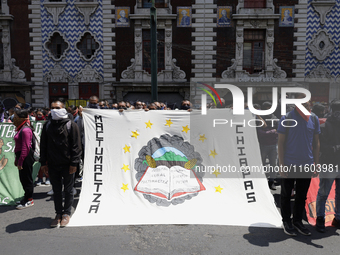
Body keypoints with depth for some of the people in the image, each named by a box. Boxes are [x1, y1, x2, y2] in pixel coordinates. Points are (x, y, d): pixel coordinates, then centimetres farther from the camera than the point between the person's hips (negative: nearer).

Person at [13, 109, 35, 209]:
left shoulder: (25, 130, -20)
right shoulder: (21, 129, 13)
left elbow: (25, 148, -22)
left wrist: (20, 161, -19)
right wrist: (17, 159, 20)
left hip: (26, 157, -10)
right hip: (22, 156, 10)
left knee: (26, 178, 0)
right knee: (23, 178, 17)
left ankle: (29, 200, 12)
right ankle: (27, 197, 31)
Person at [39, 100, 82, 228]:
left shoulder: (71, 125, -4)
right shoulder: (47, 125, 8)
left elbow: (76, 145, -7)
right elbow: (43, 145, 10)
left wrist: (74, 163, -12)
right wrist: (43, 162, 5)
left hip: (67, 164, -3)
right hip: (52, 164, 4)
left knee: (68, 190, 8)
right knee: (56, 190, 12)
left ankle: (66, 213, 22)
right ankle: (59, 213, 24)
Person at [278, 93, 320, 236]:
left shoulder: (314, 119, 4)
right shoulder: (287, 118, -8)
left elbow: (316, 143, 10)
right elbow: (281, 142, -6)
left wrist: (316, 164, 7)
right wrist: (281, 164, -10)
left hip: (307, 165, 4)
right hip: (289, 164, -4)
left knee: (302, 195, 14)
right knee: (286, 195, 9)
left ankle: (298, 221, 30)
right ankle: (286, 222, 25)